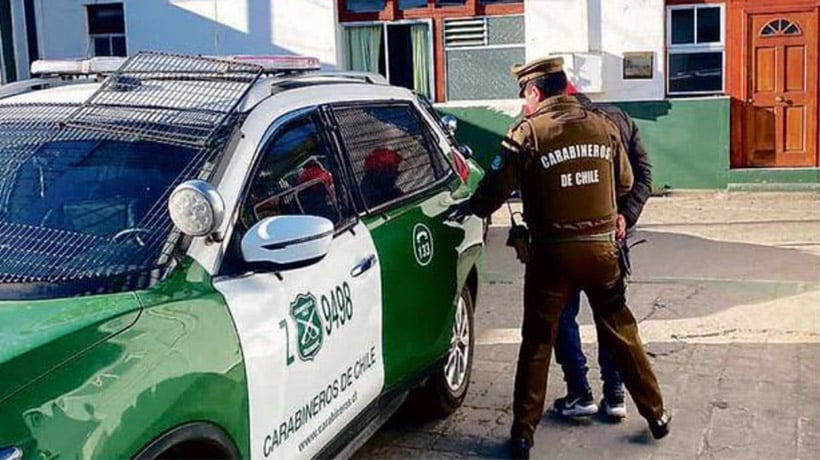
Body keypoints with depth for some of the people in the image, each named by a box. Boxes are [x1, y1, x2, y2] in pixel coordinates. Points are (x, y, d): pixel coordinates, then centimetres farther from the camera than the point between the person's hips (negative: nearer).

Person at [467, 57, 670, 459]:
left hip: (552, 252, -3)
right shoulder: (603, 127, 3)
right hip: (601, 246, 3)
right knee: (621, 331, 16)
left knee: (537, 342, 7)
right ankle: (656, 414, 26)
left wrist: (471, 209, 12)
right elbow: (625, 183, 12)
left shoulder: (527, 134, -9)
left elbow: (495, 189, -8)